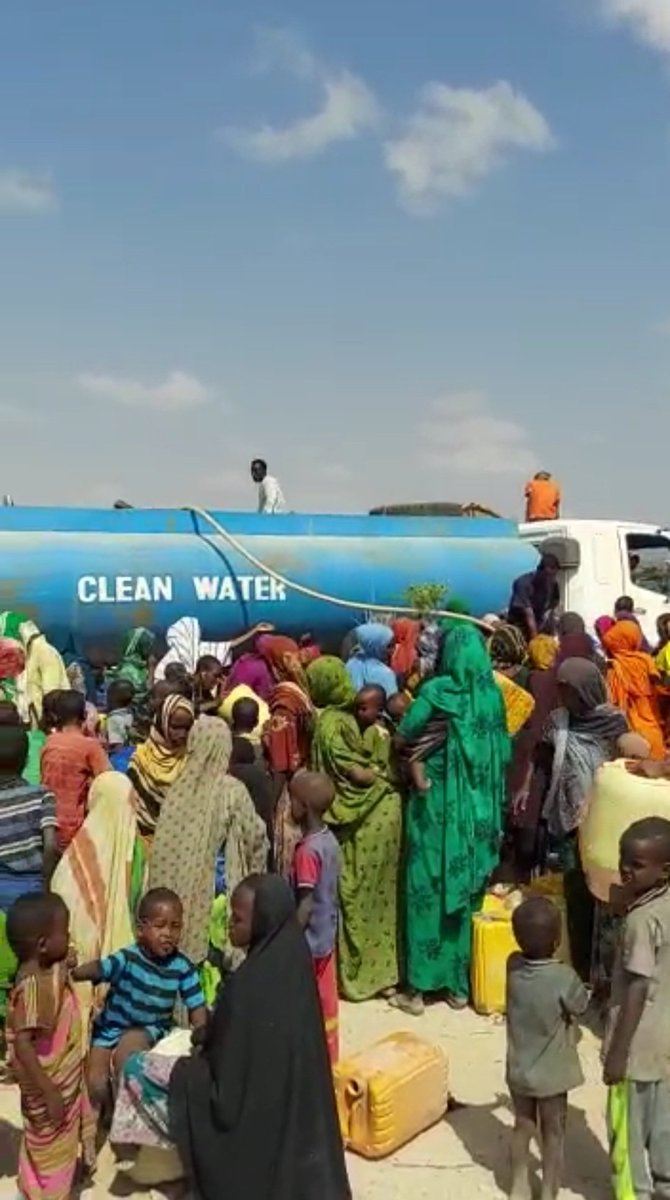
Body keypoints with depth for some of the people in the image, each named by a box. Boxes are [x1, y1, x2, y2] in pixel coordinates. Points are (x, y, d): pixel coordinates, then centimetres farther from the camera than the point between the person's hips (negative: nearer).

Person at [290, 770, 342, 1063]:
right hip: (327, 938, 8)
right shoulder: (330, 840, 1)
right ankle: (329, 1063, 29)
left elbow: (306, 905, -23)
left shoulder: (307, 850, -24)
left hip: (308, 943, -8)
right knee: (326, 1006, 18)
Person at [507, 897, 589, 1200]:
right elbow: (580, 1009, -7)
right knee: (553, 1136, 15)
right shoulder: (565, 978, -26)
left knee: (522, 1127, 22)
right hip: (552, 1075, -4)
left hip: (518, 1070, 4)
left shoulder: (513, 966, -15)